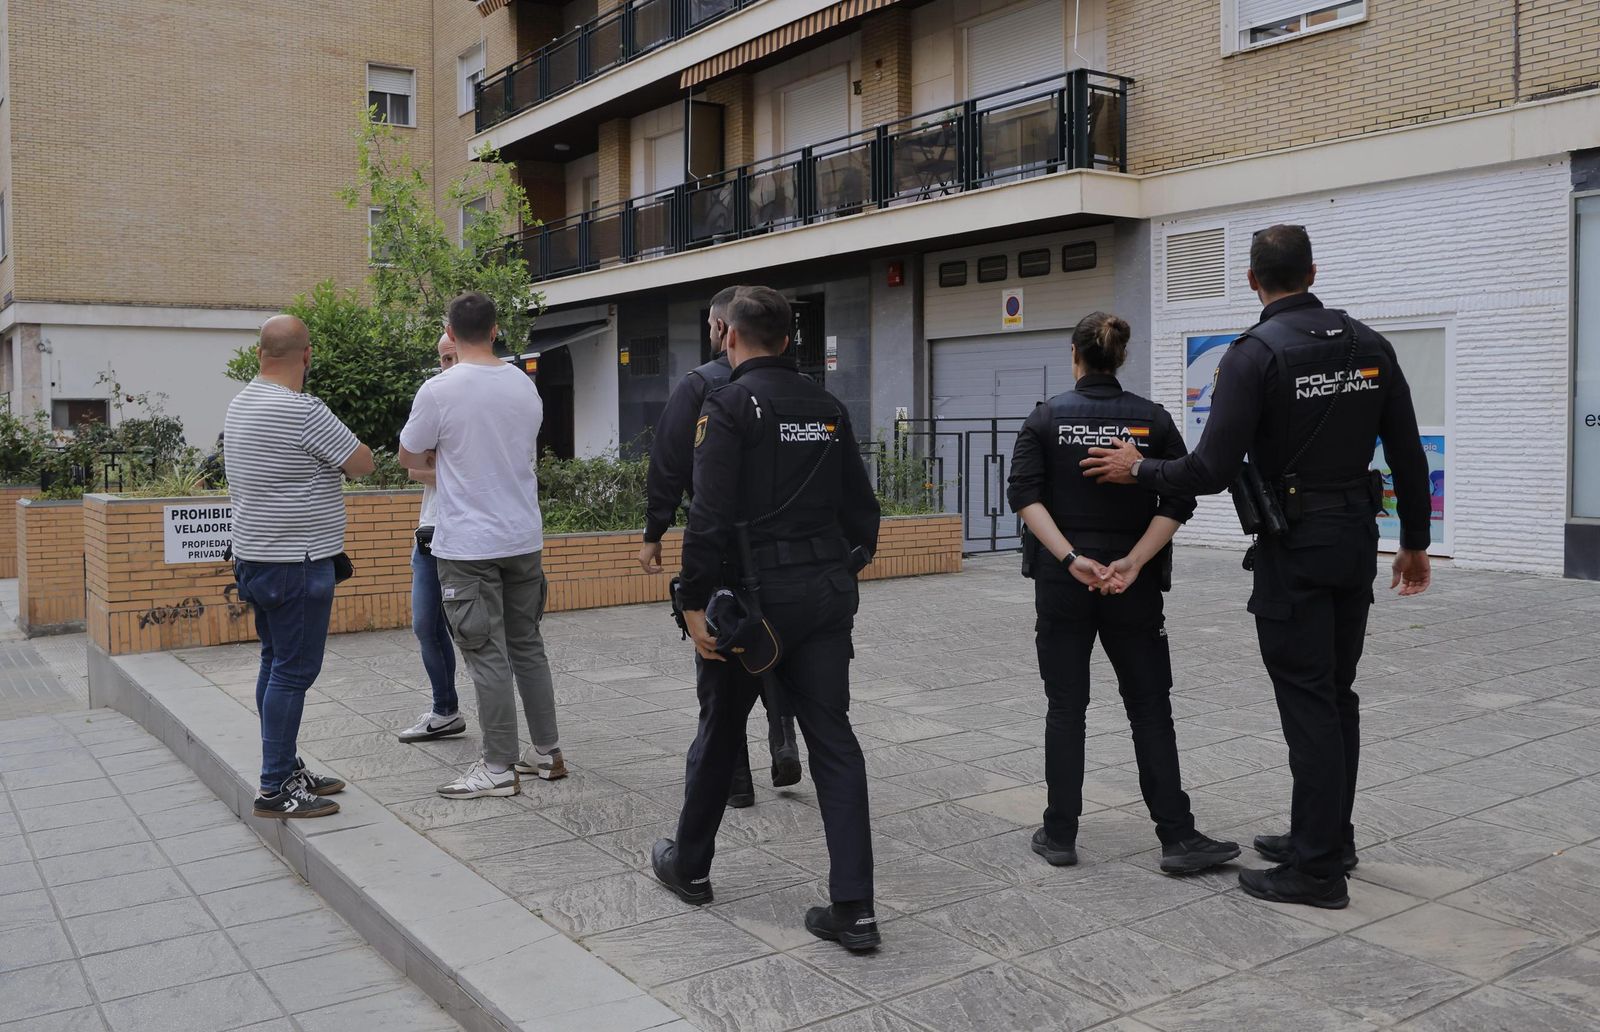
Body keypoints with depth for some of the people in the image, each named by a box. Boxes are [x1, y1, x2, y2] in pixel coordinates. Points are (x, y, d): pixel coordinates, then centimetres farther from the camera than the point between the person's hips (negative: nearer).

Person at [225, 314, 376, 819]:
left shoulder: (241, 404, 10)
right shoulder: (302, 410, -19)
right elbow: (363, 464, -11)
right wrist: (336, 445, 8)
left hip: (256, 558, 10)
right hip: (296, 563, -10)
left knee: (276, 664, 15)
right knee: (293, 671, -4)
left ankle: (286, 770, 24)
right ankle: (276, 790, 1)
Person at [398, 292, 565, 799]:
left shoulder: (439, 391, -13)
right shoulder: (525, 386, 5)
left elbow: (408, 457, 1)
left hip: (469, 547, -6)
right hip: (525, 539, 6)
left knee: (488, 655, -1)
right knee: (527, 645, 15)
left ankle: (500, 769, 5)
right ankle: (547, 752, 22)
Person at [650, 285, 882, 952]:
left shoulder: (730, 405, -9)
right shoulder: (829, 409, 10)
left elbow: (710, 515, -18)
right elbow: (861, 507, 12)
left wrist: (695, 602, -13)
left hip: (754, 593, -5)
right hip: (827, 594, 5)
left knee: (720, 730, 14)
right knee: (833, 741, 5)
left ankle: (690, 866, 34)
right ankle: (854, 909, 2)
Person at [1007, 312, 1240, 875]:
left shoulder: (1048, 416, 0)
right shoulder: (1152, 418, 1)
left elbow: (1025, 494, -11)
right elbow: (1178, 501, -7)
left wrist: (1071, 559, -16)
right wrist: (1132, 562, -12)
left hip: (1063, 578, 0)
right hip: (1133, 585, 0)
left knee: (1066, 707, 8)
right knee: (1150, 707, 7)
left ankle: (1060, 834, 13)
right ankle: (1178, 838, 8)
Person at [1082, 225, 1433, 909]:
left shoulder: (1256, 353, -13)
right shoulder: (1368, 345, 7)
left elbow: (1212, 471, -19)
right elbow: (1408, 455, 9)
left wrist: (1138, 470, -2)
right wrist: (1414, 542, 19)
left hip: (1294, 548, -7)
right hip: (1357, 541, 7)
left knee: (1308, 703, -2)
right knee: (1337, 696, 17)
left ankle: (1316, 870, 5)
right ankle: (1328, 838, 29)